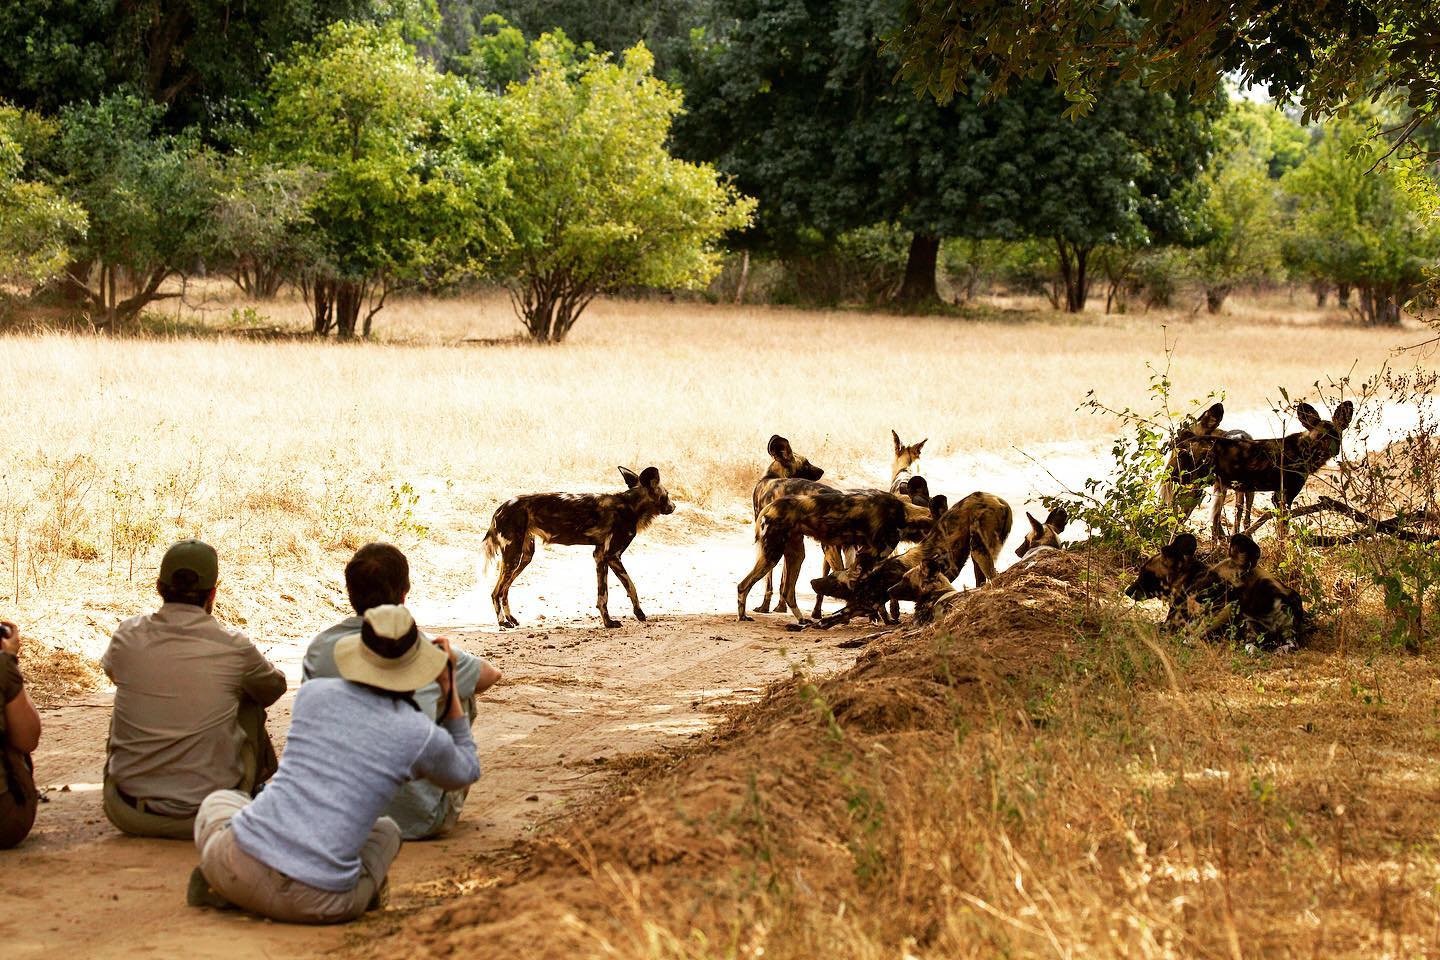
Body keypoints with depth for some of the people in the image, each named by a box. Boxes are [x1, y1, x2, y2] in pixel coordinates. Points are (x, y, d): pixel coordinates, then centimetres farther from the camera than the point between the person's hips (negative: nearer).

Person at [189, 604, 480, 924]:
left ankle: (216, 886, 10)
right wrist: (450, 688, 23)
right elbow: (466, 772, 24)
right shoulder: (423, 737, -2)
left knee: (219, 800, 38)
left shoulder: (313, 692, 6)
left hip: (244, 865, 1)